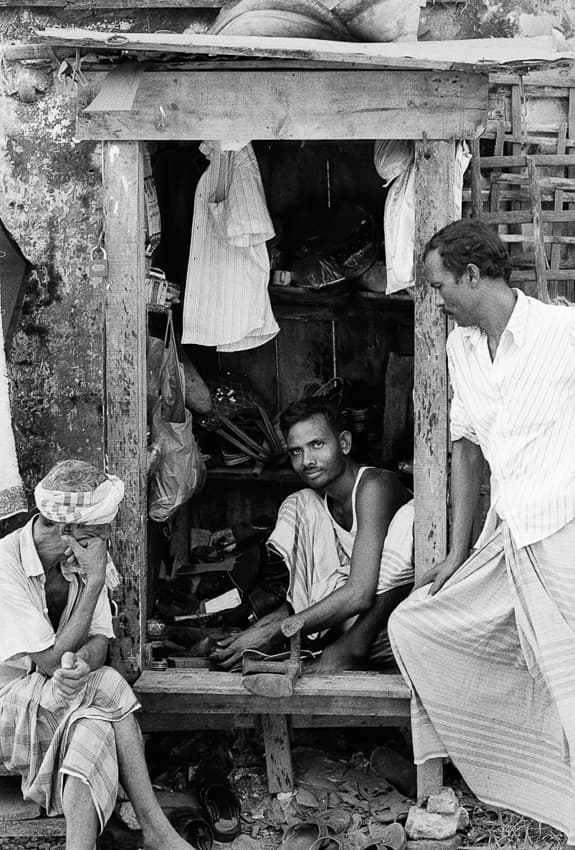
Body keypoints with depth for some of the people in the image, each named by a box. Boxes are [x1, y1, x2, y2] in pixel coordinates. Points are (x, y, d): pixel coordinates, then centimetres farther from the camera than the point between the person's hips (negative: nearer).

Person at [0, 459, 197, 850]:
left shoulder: (85, 554, -1)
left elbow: (99, 641, -5)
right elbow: (52, 662, -23)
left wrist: (82, 665, -31)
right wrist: (94, 582, -25)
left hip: (61, 697, 6)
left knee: (94, 726, -29)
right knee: (109, 686, -29)